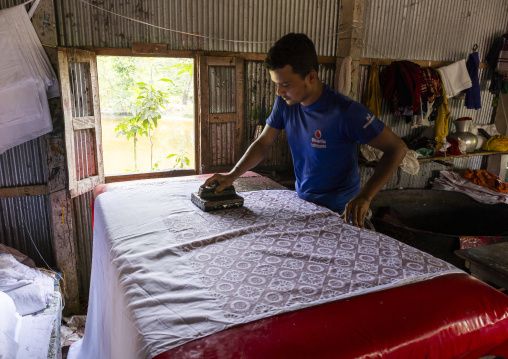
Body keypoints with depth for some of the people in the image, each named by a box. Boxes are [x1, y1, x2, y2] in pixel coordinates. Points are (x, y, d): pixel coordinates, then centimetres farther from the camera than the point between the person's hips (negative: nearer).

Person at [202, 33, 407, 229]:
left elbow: (397, 148, -20)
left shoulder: (346, 112, -23)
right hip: (301, 201, 5)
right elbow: (263, 143, 2)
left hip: (339, 212, -5)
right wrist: (231, 176, -12)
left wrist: (365, 197, -31)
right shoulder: (285, 103, -6)